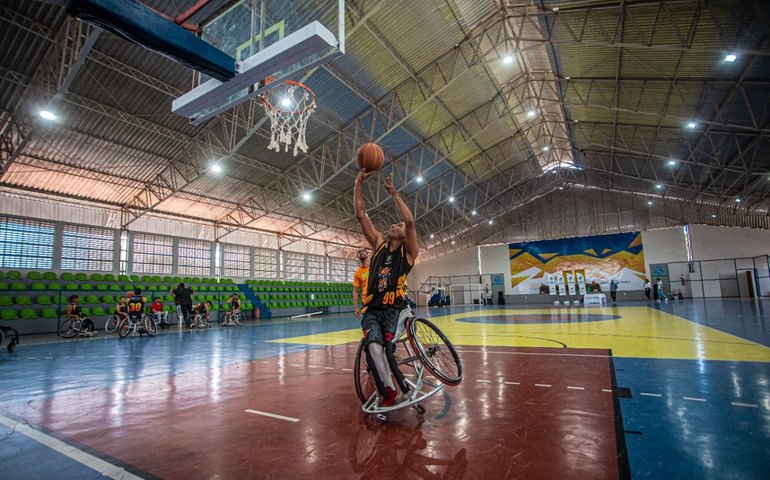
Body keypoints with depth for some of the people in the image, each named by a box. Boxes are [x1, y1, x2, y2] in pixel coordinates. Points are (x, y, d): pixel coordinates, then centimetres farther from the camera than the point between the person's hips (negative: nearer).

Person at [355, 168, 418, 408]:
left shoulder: (409, 251, 4)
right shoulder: (379, 243, 14)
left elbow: (410, 221, -14)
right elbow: (361, 214, 7)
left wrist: (394, 193, -9)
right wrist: (359, 181, 1)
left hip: (395, 308, -3)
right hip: (372, 309, 3)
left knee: (388, 346, -25)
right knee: (373, 346, -25)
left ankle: (406, 390, -3)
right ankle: (389, 391, -15)